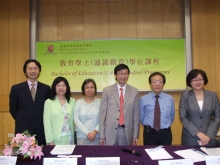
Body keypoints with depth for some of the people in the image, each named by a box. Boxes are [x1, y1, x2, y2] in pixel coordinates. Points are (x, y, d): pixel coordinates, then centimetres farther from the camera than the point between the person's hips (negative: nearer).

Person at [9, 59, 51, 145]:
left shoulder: (46, 88, 2)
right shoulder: (16, 88, 0)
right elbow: (13, 109, 7)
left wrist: (39, 121, 6)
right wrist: (22, 121, 10)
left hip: (41, 129, 1)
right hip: (23, 129, -1)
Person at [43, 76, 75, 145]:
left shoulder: (72, 101, 5)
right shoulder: (48, 102, -2)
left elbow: (74, 120, 6)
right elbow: (47, 122, -4)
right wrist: (50, 141, -8)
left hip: (69, 138, 2)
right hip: (56, 139, -2)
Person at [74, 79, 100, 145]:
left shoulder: (100, 102, 2)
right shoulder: (78, 102, 3)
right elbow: (76, 119, -2)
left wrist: (95, 131, -12)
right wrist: (87, 133, -8)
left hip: (96, 136, 0)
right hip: (82, 137, 1)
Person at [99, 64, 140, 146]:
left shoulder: (134, 92, 3)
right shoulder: (107, 91, 0)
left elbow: (136, 114, 4)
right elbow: (102, 113, 0)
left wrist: (136, 135, 3)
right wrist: (102, 135, -2)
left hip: (127, 132, 1)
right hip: (110, 131, -1)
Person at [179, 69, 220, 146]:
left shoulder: (213, 95, 3)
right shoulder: (185, 96, -3)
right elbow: (183, 117, -6)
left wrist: (209, 135, -8)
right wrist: (198, 133, -13)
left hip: (208, 138, 2)